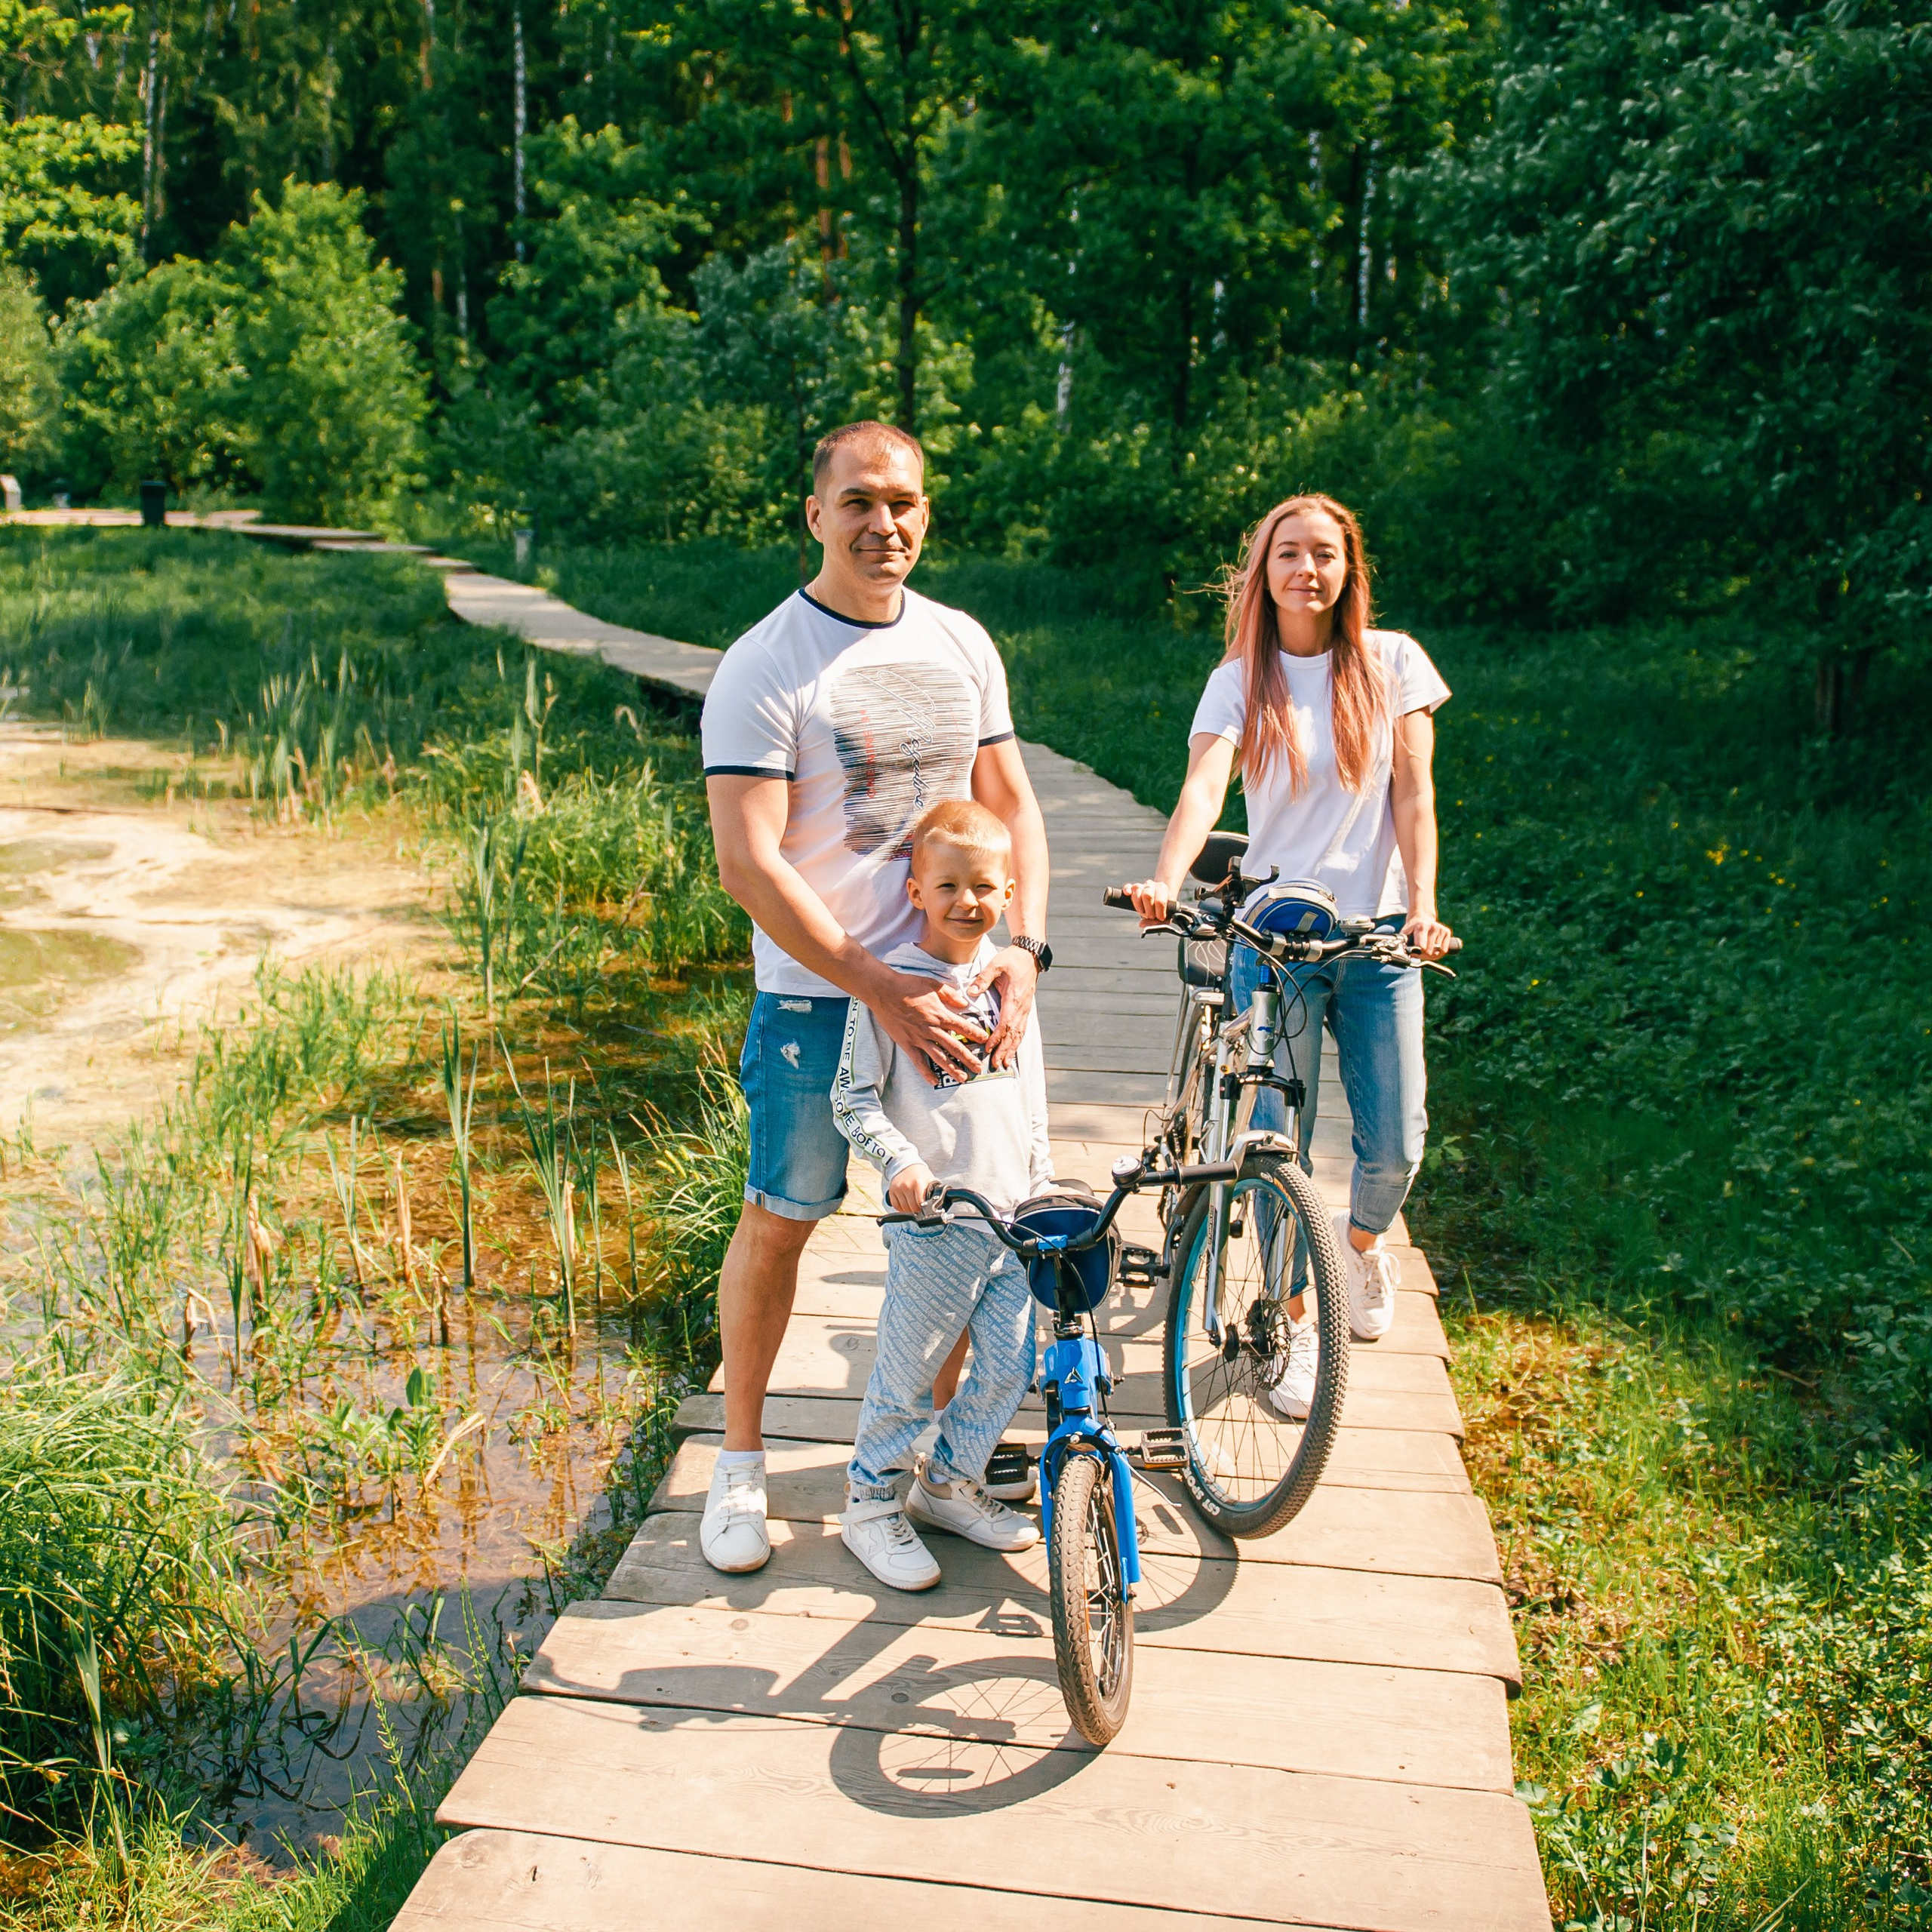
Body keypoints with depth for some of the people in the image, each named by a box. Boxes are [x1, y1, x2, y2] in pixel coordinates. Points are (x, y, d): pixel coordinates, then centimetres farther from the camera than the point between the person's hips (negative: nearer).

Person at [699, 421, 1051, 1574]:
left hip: (959, 988, 5)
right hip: (820, 1000, -4)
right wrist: (886, 993, -21)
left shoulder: (962, 644, 7)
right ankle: (742, 1461, 24)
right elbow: (749, 863, -17)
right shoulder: (766, 667, -11)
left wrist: (1020, 950, -5)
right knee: (780, 1221, 5)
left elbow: (1011, 803, 11)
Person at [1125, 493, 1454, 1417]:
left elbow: (1413, 794, 1)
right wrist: (1165, 880, -33)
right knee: (1282, 1143, 0)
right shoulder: (1240, 681, 1)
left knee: (1396, 1142, 0)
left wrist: (1423, 906, -12)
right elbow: (1203, 786, -15)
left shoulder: (1392, 662, 4)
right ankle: (1296, 1325, 19)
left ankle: (1363, 1241, 35)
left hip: (1377, 937, 1)